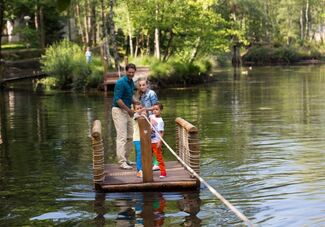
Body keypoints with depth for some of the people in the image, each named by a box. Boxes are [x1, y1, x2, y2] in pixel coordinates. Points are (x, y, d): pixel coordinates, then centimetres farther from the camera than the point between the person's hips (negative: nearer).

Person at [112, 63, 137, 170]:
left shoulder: (131, 82, 11)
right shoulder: (121, 82, -17)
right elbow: (117, 99, -22)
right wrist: (129, 110, -18)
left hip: (127, 111, 9)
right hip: (119, 110, -9)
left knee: (130, 136, 11)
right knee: (122, 136, -10)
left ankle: (126, 158, 21)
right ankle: (122, 162, -8)